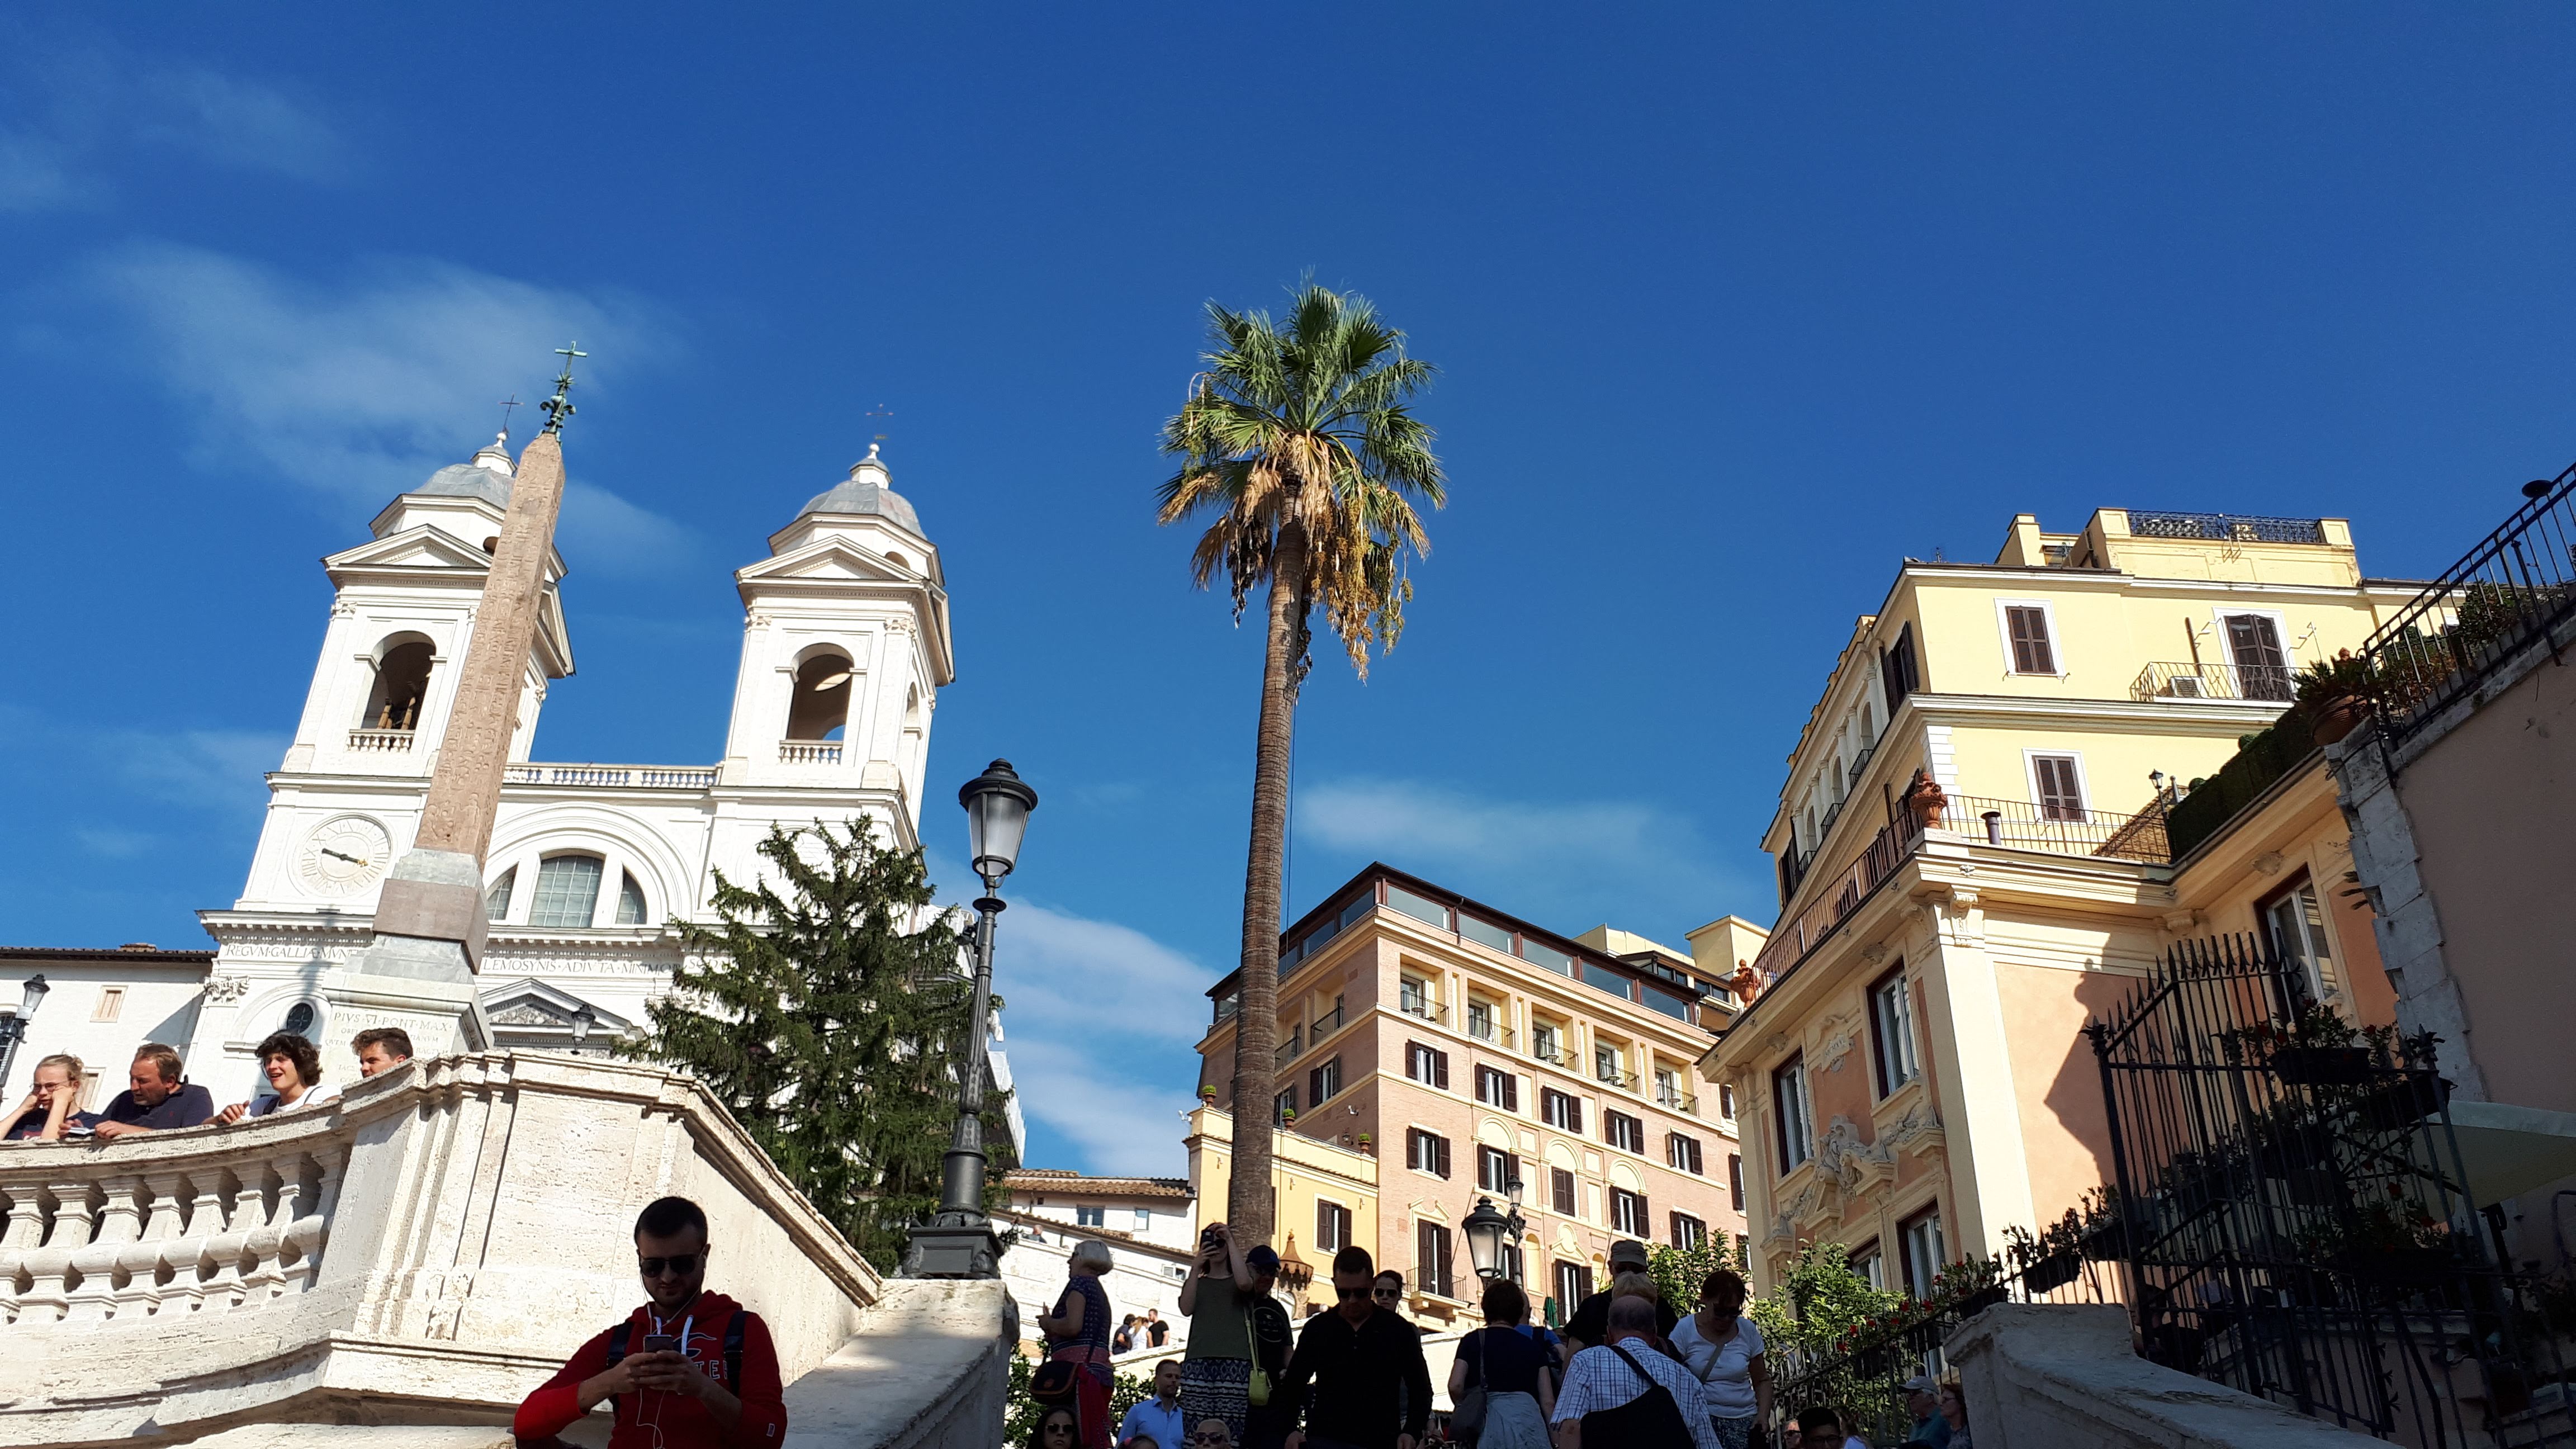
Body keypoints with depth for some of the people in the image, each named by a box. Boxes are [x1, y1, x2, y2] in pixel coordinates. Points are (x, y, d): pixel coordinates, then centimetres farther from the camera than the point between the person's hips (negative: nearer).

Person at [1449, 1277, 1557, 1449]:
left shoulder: (1473, 1341, 11)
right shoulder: (1533, 1345, 16)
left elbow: (1455, 1386, -1)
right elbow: (1548, 1401, 11)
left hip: (1489, 1422, -1)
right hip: (1527, 1414, 1)